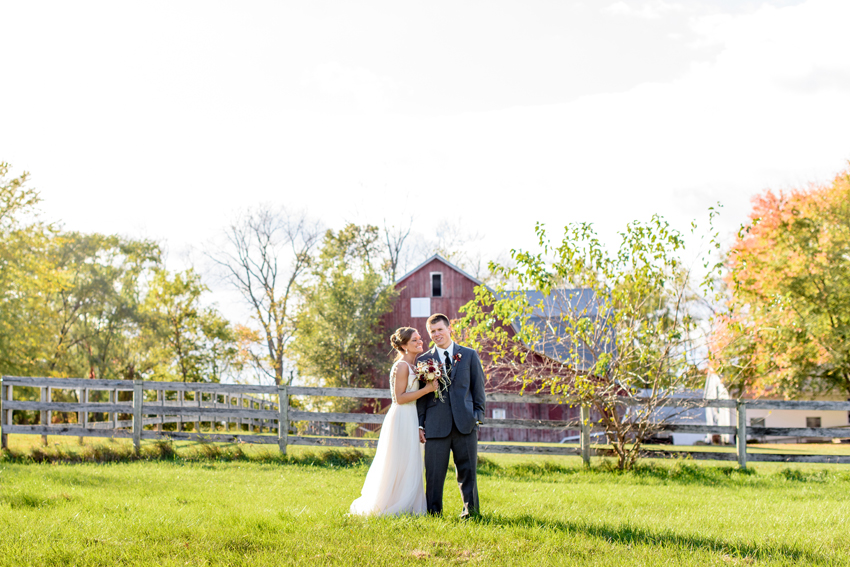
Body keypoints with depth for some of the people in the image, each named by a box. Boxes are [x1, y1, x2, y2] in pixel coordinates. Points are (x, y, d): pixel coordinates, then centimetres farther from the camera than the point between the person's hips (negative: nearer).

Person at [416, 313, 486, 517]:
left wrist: (478, 415, 2)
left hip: (465, 423, 0)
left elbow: (478, 387, 11)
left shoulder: (469, 355, 10)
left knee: (467, 469, 3)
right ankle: (433, 511, 8)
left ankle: (471, 509, 13)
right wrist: (420, 424, 4)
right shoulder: (424, 360, 10)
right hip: (437, 424, 0)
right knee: (434, 472, 0)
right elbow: (421, 395, 10)